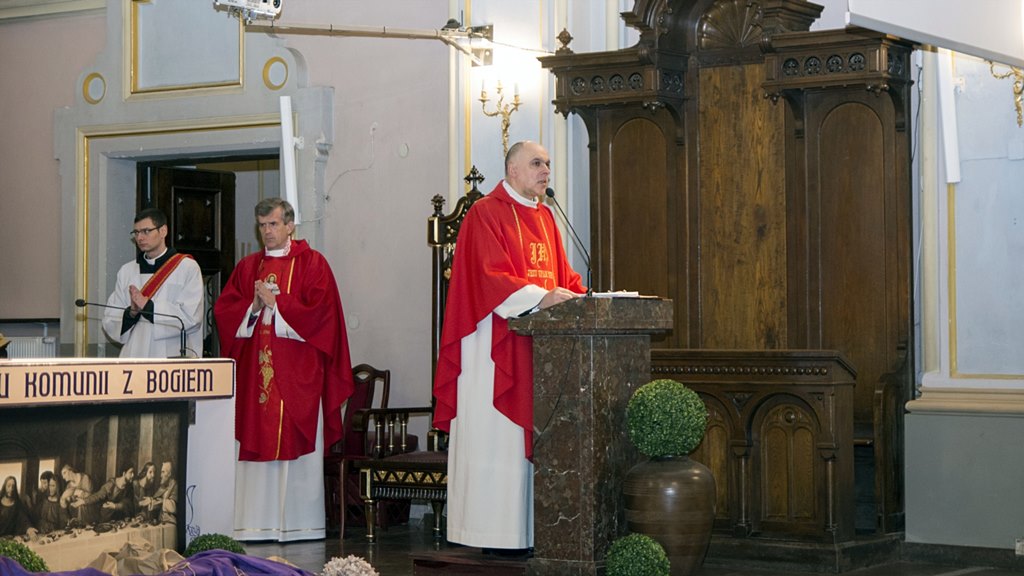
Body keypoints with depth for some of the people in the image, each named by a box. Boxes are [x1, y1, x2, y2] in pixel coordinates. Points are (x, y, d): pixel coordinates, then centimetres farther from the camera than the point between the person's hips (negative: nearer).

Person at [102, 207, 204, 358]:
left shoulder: (188, 267, 3)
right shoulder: (127, 271, 15)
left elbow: (191, 316, -8)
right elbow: (110, 322, 10)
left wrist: (148, 305, -10)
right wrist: (131, 313, -10)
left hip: (173, 357, -3)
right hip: (134, 356, 3)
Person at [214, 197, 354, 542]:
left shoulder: (311, 263, 3)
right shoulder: (247, 267, 16)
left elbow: (319, 311, -9)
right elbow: (223, 310, 9)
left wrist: (275, 303, -9)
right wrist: (254, 306, -9)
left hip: (297, 373, -4)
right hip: (254, 370, 4)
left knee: (295, 444, -4)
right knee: (255, 444, 0)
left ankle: (299, 522, 0)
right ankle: (257, 522, 2)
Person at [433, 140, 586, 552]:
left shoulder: (544, 217, 19)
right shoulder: (486, 214, -6)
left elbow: (560, 274, 17)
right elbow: (491, 276, -16)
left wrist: (579, 298, -3)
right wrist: (539, 298, -27)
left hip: (540, 341, 8)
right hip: (498, 343, -8)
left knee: (532, 437, 6)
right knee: (497, 438, -7)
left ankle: (527, 529, 8)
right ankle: (496, 533, -4)